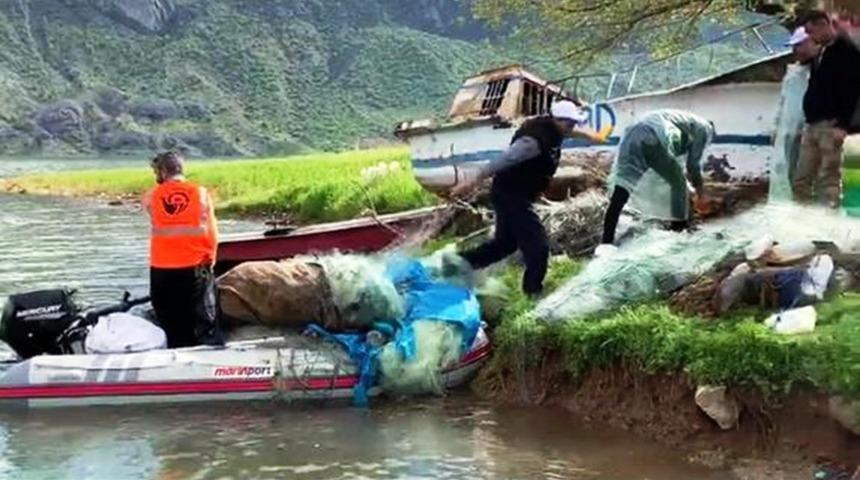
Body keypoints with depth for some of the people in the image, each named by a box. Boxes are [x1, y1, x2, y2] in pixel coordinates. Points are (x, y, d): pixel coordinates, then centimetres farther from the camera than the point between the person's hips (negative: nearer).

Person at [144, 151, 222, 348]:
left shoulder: (152, 196, 0)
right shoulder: (200, 193, -1)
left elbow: (156, 229, -6)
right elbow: (211, 232, -1)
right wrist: (210, 258, 12)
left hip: (162, 270, 1)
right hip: (195, 267, 0)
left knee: (170, 325, 10)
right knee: (204, 322, 6)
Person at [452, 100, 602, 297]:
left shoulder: (550, 128, 0)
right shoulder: (534, 140, -29)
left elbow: (570, 130, 26)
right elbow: (502, 161, -30)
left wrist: (589, 135, 42)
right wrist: (472, 183, -29)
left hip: (516, 196, 10)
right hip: (510, 196, -10)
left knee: (505, 243, 21)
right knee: (538, 246, -9)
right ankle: (533, 292, 3)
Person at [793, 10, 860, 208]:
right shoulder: (822, 53, 19)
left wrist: (843, 124, -20)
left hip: (830, 125, -9)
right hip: (813, 124, 9)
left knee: (829, 178, -7)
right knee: (802, 178, 8)